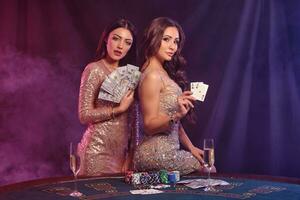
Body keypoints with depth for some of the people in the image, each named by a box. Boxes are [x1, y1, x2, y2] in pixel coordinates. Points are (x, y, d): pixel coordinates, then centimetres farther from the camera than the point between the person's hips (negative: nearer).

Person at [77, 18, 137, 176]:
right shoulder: (94, 70, -7)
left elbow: (131, 118, 13)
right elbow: (84, 115, -12)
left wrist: (130, 156, 7)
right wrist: (119, 109, -15)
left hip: (122, 149, 6)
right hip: (99, 150, -6)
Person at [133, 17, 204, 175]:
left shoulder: (163, 73, 12)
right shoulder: (152, 76, -16)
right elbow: (149, 125, -17)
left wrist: (190, 147, 12)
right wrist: (177, 115, -31)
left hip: (168, 149, 9)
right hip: (157, 154, -9)